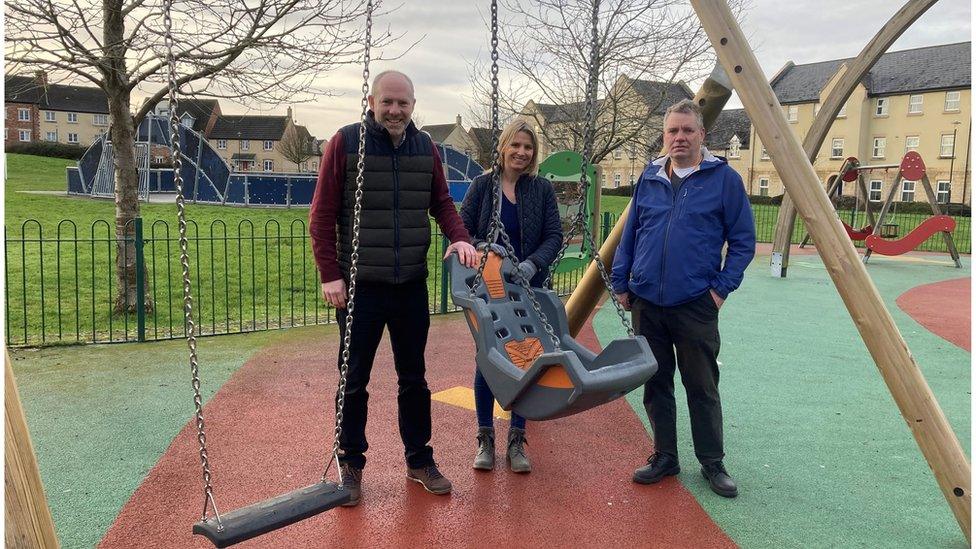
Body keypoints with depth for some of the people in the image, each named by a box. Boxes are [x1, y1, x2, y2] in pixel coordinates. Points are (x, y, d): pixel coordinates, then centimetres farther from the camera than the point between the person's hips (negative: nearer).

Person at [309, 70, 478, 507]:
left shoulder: (425, 147, 7)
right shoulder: (345, 143, -5)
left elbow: (441, 203, 11)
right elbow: (322, 214, -6)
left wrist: (459, 237, -9)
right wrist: (330, 274, -11)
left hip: (412, 286, 4)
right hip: (360, 286, -3)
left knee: (413, 378, 14)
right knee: (354, 380, 7)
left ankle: (419, 459, 28)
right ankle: (350, 463, 23)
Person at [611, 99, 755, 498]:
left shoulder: (724, 179, -2)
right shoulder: (649, 178, 9)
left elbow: (743, 241, 0)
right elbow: (629, 235, 14)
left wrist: (722, 287, -7)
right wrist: (620, 283, 9)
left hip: (695, 306, -3)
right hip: (646, 303, 4)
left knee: (702, 387, 5)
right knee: (656, 384, 11)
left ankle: (713, 464, 21)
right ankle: (664, 458, 25)